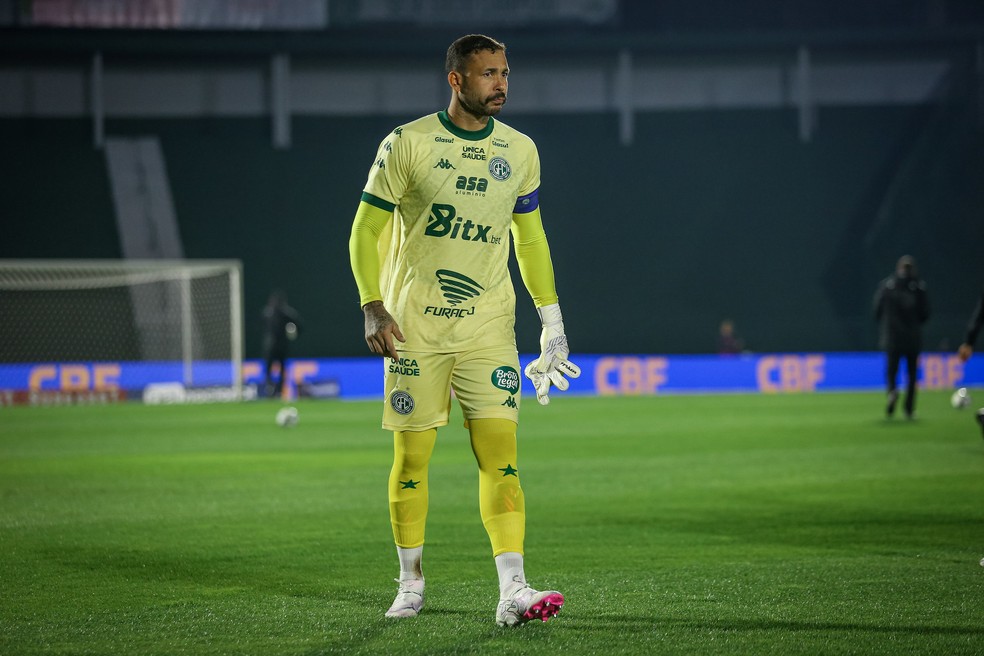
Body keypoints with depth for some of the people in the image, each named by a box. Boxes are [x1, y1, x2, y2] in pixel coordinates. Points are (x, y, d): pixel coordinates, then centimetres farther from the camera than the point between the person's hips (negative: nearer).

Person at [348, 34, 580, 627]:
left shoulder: (520, 151, 7)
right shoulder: (407, 144, -4)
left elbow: (530, 238, 17)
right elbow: (366, 230, -1)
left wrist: (552, 321, 12)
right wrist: (373, 308, -12)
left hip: (488, 326, 2)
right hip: (414, 325, -2)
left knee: (501, 455, -9)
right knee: (412, 458, 3)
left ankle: (512, 590, -14)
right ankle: (411, 584, 17)